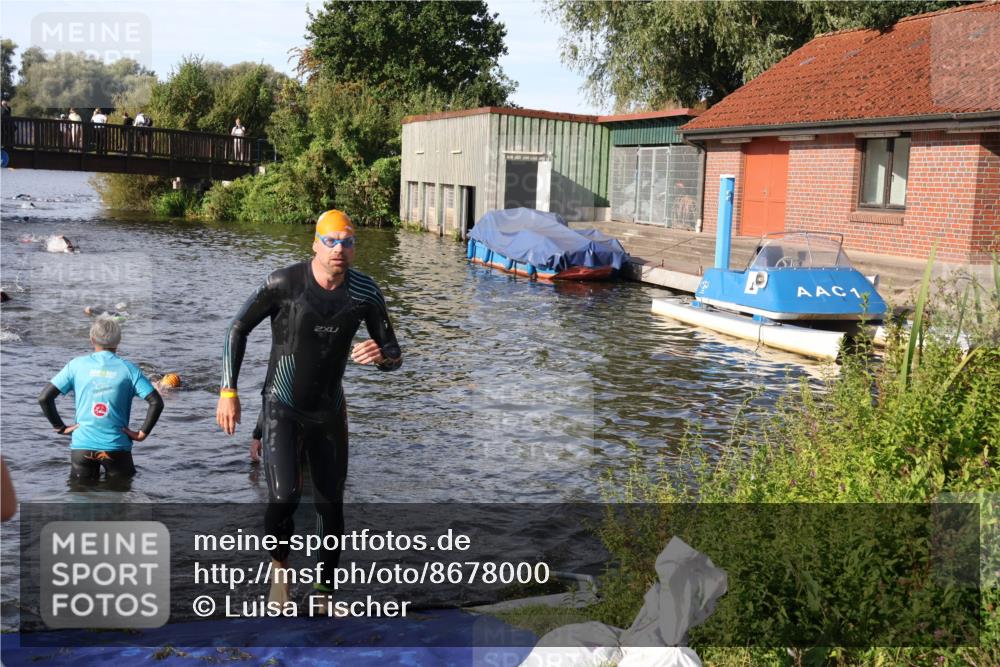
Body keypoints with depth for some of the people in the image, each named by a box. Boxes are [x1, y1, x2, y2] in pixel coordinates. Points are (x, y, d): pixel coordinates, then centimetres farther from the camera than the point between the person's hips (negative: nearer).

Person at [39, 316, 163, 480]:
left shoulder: (77, 365, 2)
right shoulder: (128, 368, -2)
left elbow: (44, 398, 0)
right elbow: (156, 402, -11)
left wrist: (60, 428, 7)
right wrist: (142, 433, -2)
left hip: (82, 446, 1)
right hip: (117, 448, -1)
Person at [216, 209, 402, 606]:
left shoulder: (364, 292, -7)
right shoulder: (285, 284, -16)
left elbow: (395, 357, -2)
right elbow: (238, 330, -4)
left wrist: (381, 356, -27)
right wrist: (228, 392, -8)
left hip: (329, 412, 4)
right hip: (283, 409, -3)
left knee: (331, 505, 9)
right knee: (285, 496, -21)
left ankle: (324, 596, 26)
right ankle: (280, 568, 10)